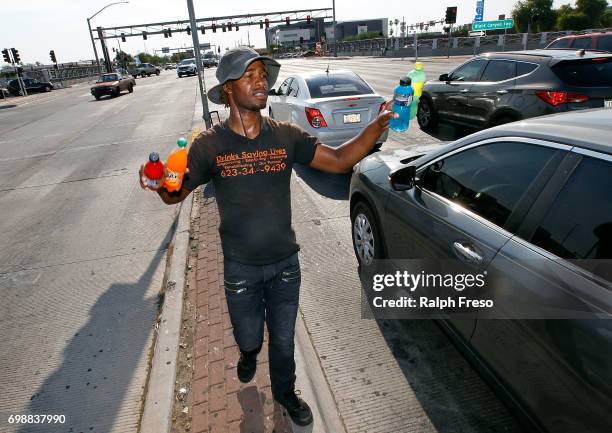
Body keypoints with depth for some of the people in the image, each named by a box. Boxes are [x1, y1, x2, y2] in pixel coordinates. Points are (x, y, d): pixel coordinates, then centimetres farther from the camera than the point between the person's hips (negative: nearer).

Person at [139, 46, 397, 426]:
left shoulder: (286, 136, -8)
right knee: (249, 337, 21)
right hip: (240, 268, -1)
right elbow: (177, 194, -8)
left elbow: (339, 160, -8)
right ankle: (249, 354, 62)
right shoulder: (209, 145, -12)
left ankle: (285, 392, 51)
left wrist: (380, 124, -21)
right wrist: (162, 184, -32)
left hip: (285, 263, 1)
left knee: (284, 340, 19)